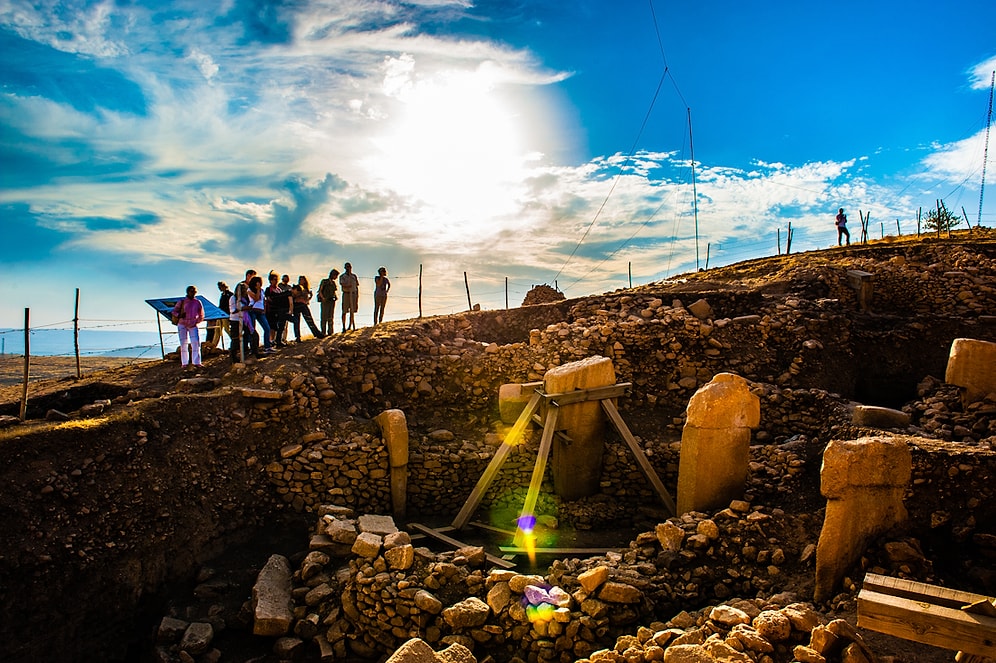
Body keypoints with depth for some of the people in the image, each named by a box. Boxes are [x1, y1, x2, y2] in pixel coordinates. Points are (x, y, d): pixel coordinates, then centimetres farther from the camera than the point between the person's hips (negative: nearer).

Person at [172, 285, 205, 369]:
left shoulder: (198, 302, 2)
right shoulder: (182, 302, -2)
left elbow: (201, 315, 10)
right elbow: (174, 311, 3)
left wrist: (196, 322, -5)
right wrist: (179, 315, -18)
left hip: (193, 325, 1)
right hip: (182, 325, -1)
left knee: (196, 343, -10)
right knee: (183, 344, 3)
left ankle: (196, 362, -7)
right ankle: (184, 363, 11)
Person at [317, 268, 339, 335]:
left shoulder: (333, 283, 14)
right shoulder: (324, 281, -2)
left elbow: (336, 291, 23)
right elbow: (320, 291, -4)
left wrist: (337, 296, 3)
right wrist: (323, 298, -18)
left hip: (332, 301, 5)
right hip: (325, 301, -5)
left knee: (331, 317, 3)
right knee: (324, 316, -6)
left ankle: (330, 331, 6)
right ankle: (323, 332, -4)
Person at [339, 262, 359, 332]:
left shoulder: (354, 276, 11)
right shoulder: (342, 276, 4)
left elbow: (357, 287, 11)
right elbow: (342, 285, -10)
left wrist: (357, 297, 5)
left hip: (353, 294, 2)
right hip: (346, 294, -2)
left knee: (352, 311, 1)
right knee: (344, 311, -3)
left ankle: (351, 326, 5)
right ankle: (344, 327, 0)